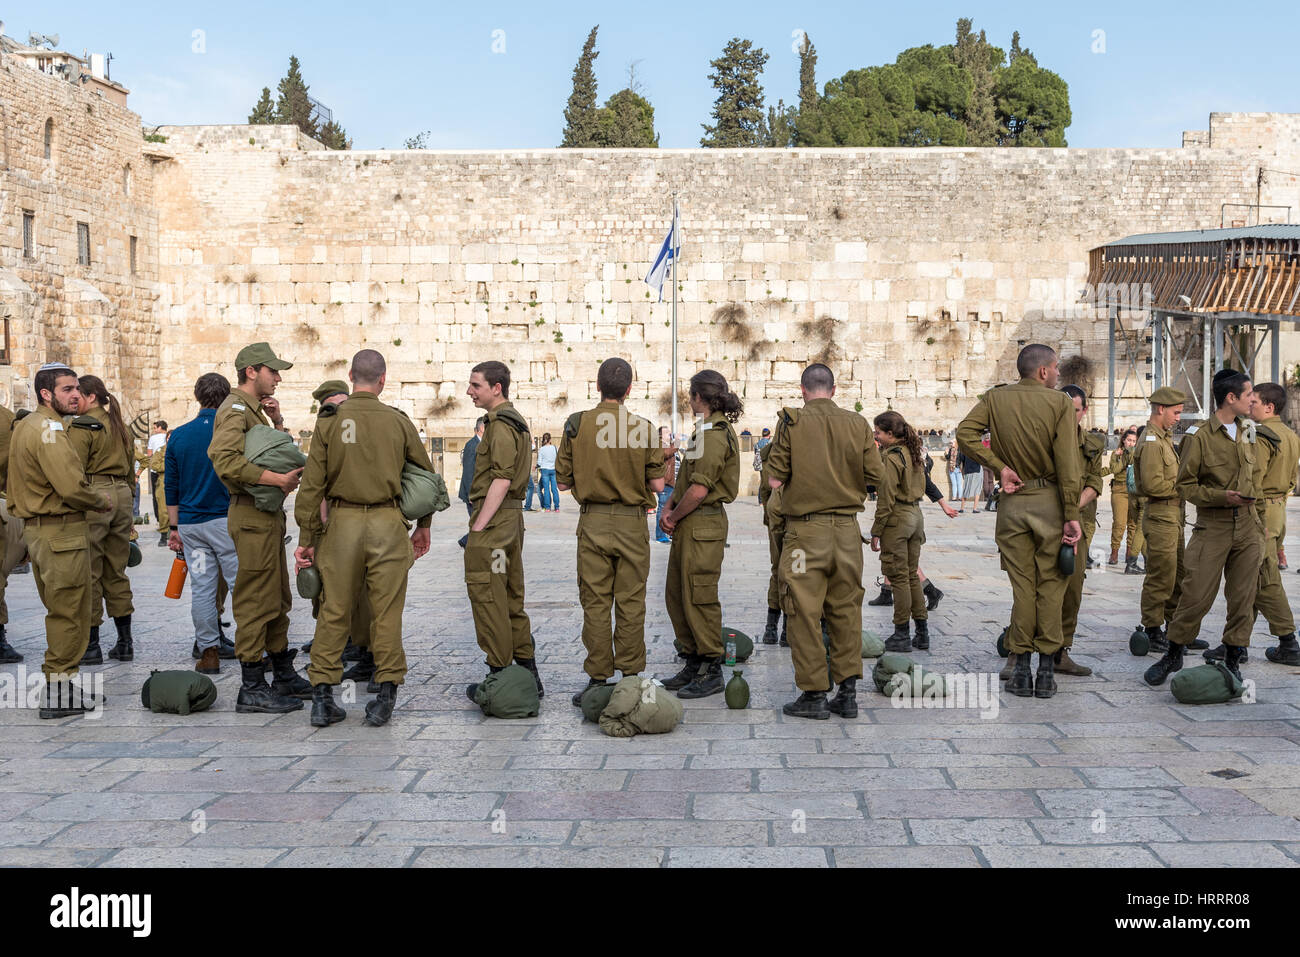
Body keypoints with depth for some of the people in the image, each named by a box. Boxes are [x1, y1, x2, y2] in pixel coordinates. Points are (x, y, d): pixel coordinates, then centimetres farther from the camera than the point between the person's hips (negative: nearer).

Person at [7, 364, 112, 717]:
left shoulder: (24, 425, 16)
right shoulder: (48, 429, -17)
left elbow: (10, 481, 21)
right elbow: (72, 487, -25)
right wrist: (103, 502, -8)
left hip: (36, 527, 10)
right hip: (62, 532, -10)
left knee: (60, 610, 17)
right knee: (69, 612, -4)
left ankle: (62, 685, 24)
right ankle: (59, 693, 0)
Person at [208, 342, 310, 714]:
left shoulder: (255, 409, 20)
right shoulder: (235, 410, -13)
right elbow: (225, 460, -29)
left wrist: (276, 421, 7)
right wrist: (278, 479, -27)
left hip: (269, 515, 11)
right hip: (252, 517, -11)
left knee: (278, 600, 17)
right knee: (256, 601, -7)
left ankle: (284, 676, 27)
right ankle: (252, 690, -3)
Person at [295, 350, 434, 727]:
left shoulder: (329, 421, 0)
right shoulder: (398, 421, 1)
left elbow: (312, 484, -2)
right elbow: (426, 474, 9)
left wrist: (307, 537, 4)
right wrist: (423, 525, 21)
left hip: (342, 522, 1)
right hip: (387, 525, -1)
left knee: (334, 611, 7)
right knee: (386, 612, 4)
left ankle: (322, 697, 9)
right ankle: (385, 696, 6)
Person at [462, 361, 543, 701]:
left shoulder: (500, 424, -14)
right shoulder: (516, 421, 18)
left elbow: (501, 480, -21)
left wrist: (478, 526, -19)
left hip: (493, 520, -10)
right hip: (512, 516, 10)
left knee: (487, 597, -4)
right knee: (512, 598, 13)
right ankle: (528, 676, 17)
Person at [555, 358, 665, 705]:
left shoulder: (576, 425, -4)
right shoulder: (643, 428, -6)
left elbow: (562, 482, 0)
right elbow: (657, 484, -4)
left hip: (592, 523, 0)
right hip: (632, 523, 0)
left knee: (595, 602, 5)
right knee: (631, 602, 7)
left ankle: (598, 680, 7)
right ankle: (630, 677, 11)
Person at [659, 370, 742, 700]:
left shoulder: (713, 435, -17)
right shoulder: (707, 430, 16)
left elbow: (699, 490, -22)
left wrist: (673, 516, -9)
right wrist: (670, 508, 4)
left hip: (703, 524, -10)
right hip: (690, 524, 10)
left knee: (699, 598, -4)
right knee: (676, 595, 15)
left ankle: (711, 672, 5)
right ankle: (693, 663, 24)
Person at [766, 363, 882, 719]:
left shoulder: (792, 422, -6)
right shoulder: (857, 423, 2)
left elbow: (775, 480, -7)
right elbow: (876, 475, 2)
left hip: (806, 528, -3)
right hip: (847, 529, 3)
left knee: (806, 612, 3)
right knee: (846, 609, 11)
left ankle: (814, 693, 5)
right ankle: (847, 692, 13)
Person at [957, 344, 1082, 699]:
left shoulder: (995, 398, 4)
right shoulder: (1060, 403, -5)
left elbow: (965, 432, -11)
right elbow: (1068, 465, -10)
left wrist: (1000, 466, -6)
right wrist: (1071, 516, -9)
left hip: (1012, 501, 2)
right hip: (1050, 499, -2)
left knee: (1022, 584, 9)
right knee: (1050, 584, 5)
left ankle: (1021, 669, 9)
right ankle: (1046, 670, 7)